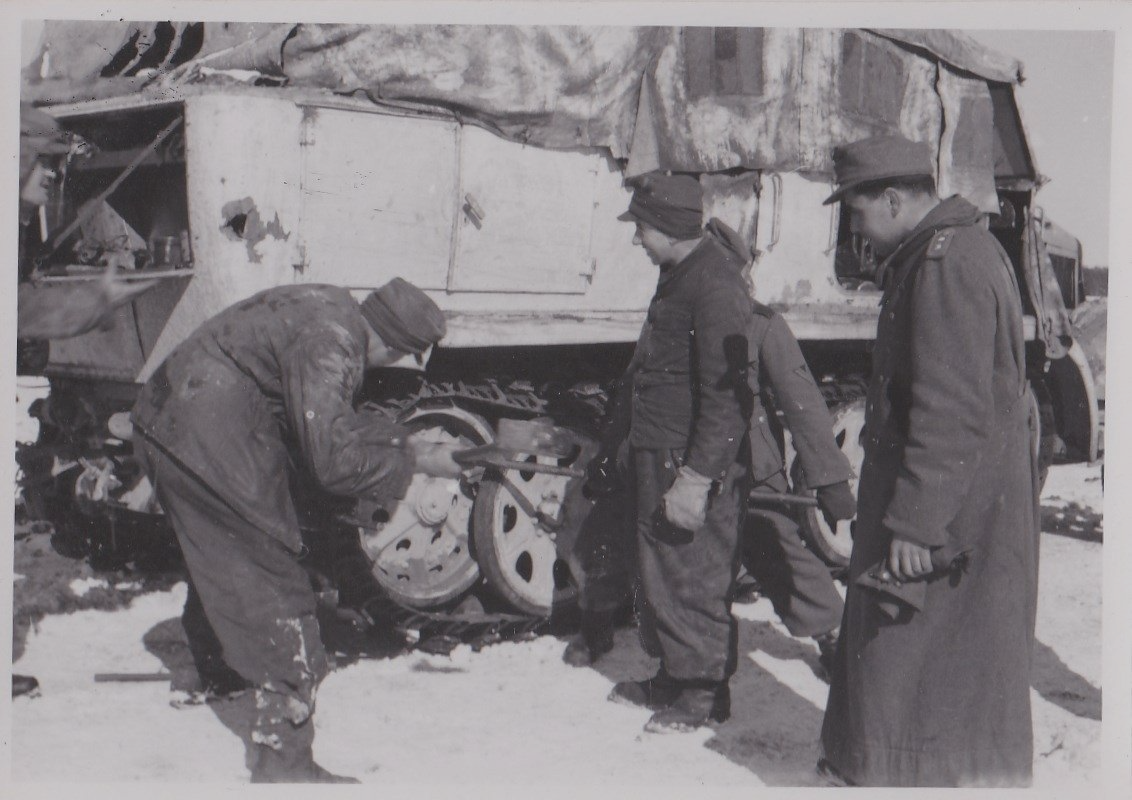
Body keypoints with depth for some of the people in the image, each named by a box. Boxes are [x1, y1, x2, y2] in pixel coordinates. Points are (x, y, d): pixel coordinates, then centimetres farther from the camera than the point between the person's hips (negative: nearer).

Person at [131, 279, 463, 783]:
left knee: (218, 561, 31)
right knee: (275, 595, -6)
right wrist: (417, 463, -10)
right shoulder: (330, 344, -23)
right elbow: (336, 461, -22)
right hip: (209, 446, -10)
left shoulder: (331, 308, 8)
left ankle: (217, 672, 56)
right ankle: (283, 764, -5)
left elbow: (324, 426, 18)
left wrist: (402, 443, 11)